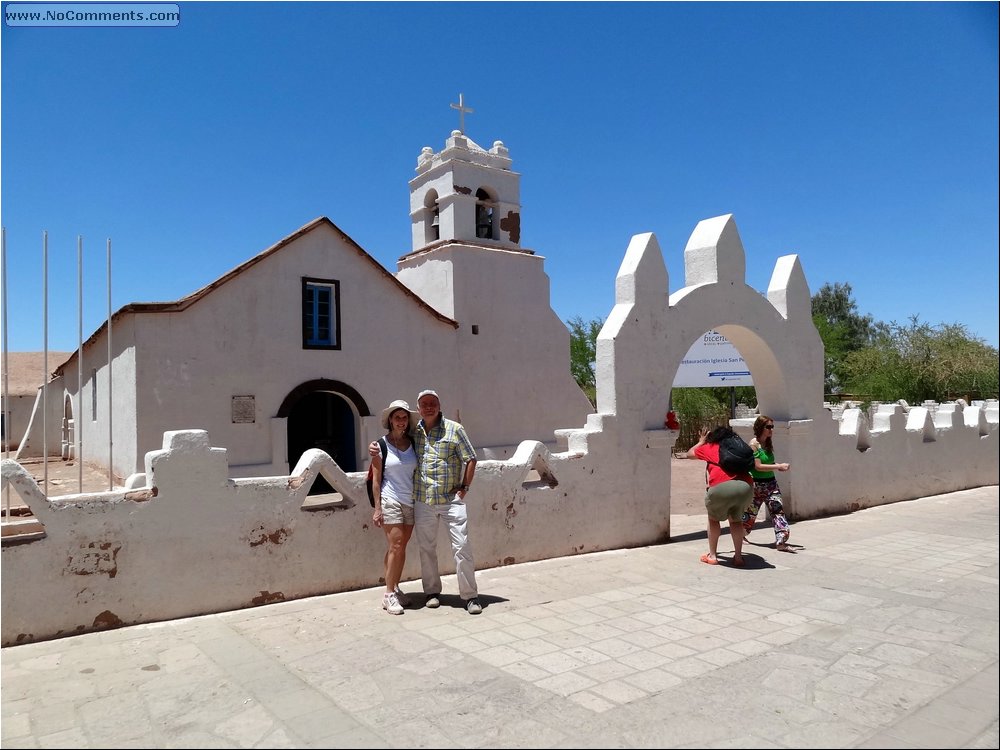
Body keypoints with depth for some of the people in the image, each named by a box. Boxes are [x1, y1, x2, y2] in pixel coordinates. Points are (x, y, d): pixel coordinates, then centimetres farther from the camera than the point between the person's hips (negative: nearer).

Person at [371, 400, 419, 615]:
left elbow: (417, 473, 12)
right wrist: (377, 507, -7)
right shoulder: (381, 445, -4)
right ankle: (389, 594, -2)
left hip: (410, 501, 4)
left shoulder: (413, 444, 7)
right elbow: (376, 479, -3)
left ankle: (395, 588, 18)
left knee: (401, 547, 8)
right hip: (390, 500, -4)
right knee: (395, 545, -10)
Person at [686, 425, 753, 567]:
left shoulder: (709, 447, 21)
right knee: (736, 519, 26)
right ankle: (738, 557, 23)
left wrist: (701, 441, 55)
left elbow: (690, 453, 38)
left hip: (721, 487, -3)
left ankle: (712, 556, 25)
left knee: (714, 518, 22)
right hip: (746, 486, 3)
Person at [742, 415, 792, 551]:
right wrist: (779, 466, -21)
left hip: (771, 483, 6)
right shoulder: (754, 444, -15)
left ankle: (781, 541, -7)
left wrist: (779, 467, -1)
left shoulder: (768, 444, 8)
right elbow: (758, 466, -21)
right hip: (757, 484, -6)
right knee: (750, 513, 9)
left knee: (778, 510, -7)